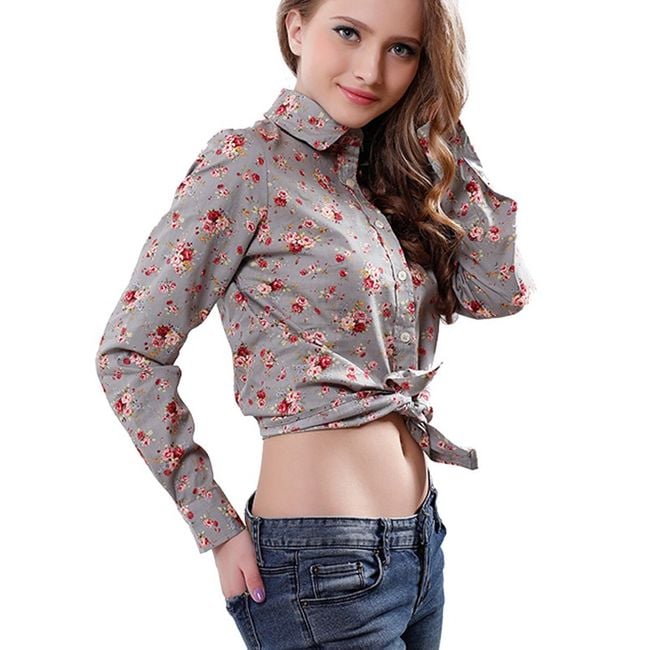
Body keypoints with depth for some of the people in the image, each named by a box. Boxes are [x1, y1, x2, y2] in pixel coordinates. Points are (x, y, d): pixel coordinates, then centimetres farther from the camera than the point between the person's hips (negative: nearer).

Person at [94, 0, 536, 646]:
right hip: (321, 566, -7)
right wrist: (219, 530, -13)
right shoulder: (249, 163, -12)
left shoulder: (388, 175, 8)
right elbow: (128, 355, -13)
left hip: (420, 540, 7)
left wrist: (443, 130, 0)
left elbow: (499, 291, 1)